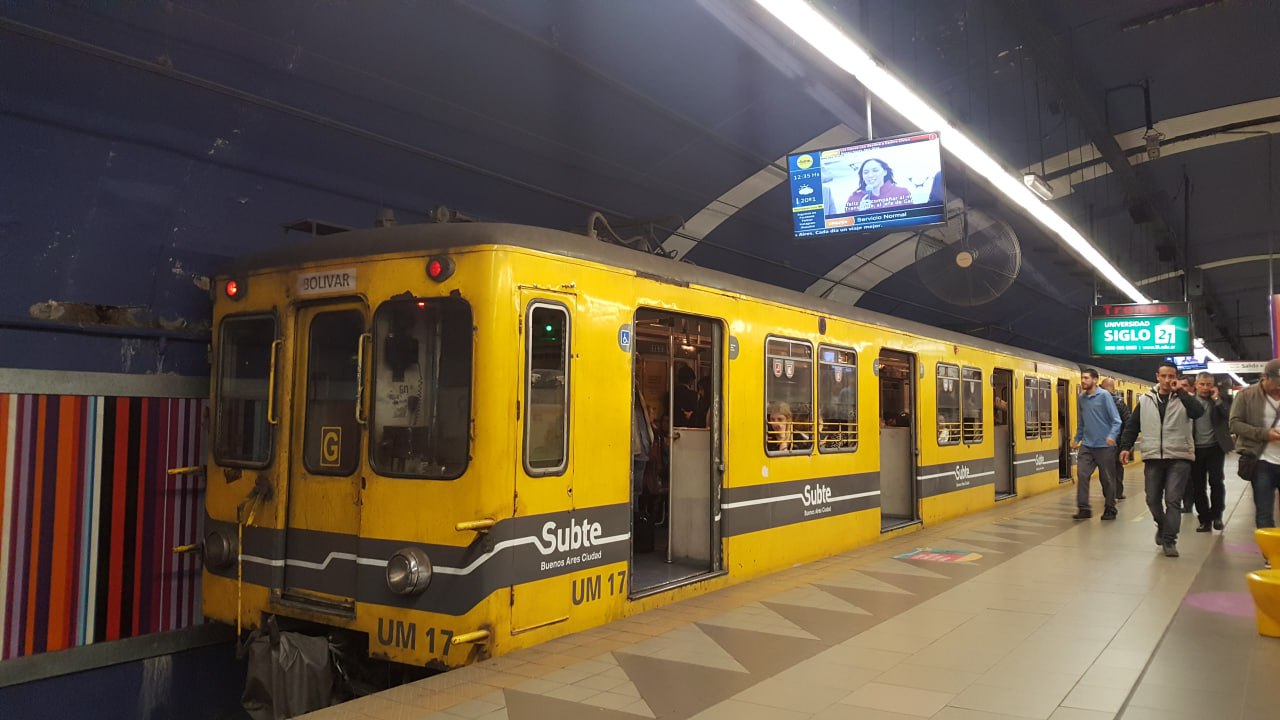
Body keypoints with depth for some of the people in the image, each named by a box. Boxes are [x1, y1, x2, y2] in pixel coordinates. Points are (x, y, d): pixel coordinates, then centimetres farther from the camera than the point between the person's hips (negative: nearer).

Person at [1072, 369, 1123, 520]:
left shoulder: (1104, 395, -8)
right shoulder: (1081, 398, 7)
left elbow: (1116, 420, -12)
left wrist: (1112, 435, -26)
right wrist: (1076, 439, 15)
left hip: (1104, 445, -4)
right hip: (1086, 445, 4)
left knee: (1107, 479, 6)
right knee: (1082, 474, -8)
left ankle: (1110, 510, 20)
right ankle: (1083, 509, -3)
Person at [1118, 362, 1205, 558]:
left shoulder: (1182, 399, 0)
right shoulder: (1145, 400, 7)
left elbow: (1199, 411, -22)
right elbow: (1132, 426, 10)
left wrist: (1179, 392, -18)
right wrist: (1125, 447, 0)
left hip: (1179, 458, -3)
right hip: (1153, 458, 3)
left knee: (1172, 500, -6)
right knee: (1153, 499, 10)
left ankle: (1169, 540, 0)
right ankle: (1162, 526, 37)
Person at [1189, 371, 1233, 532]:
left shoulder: (1219, 401, 3)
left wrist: (1216, 399, -13)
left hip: (1215, 448, -1)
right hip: (1196, 449, 1)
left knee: (1216, 481, -8)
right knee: (1197, 486, 4)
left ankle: (1216, 515, 12)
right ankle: (1205, 520, 14)